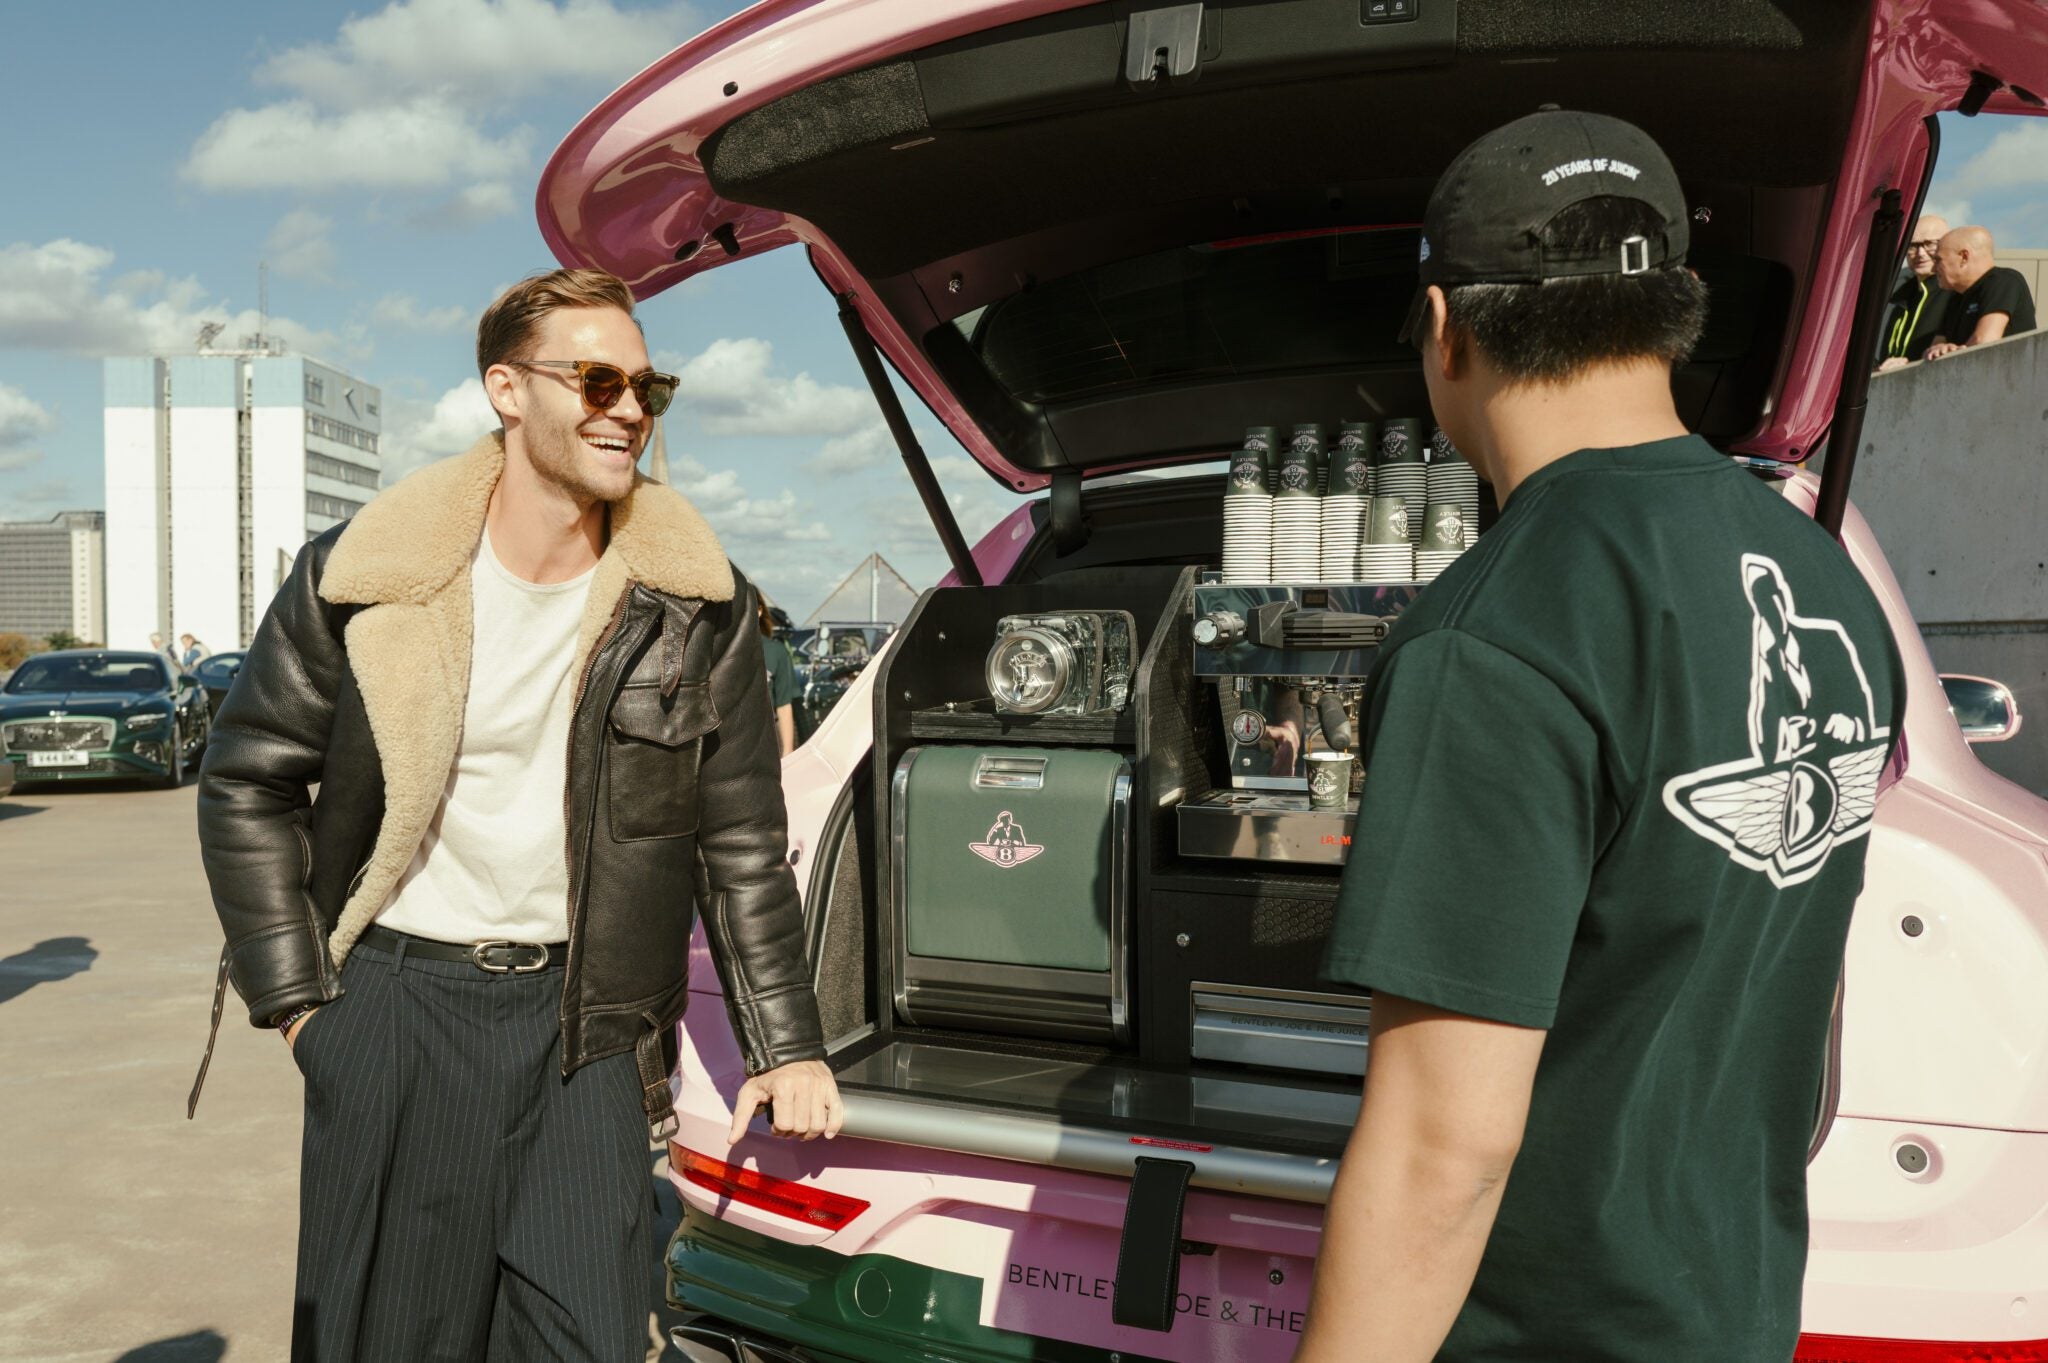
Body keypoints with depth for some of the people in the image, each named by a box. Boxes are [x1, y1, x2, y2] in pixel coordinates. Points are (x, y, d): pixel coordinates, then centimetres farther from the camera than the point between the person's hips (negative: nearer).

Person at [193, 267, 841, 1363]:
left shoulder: (696, 607, -2)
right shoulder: (364, 575, -5)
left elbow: (741, 844, 3)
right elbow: (247, 782, 5)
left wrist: (787, 1047, 3)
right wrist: (296, 1000, 0)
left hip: (582, 1019, 1)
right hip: (397, 999, 0)